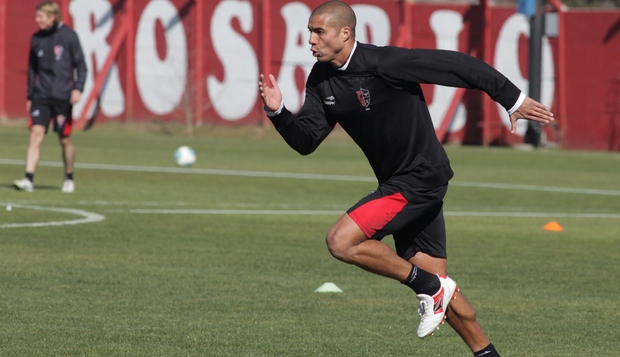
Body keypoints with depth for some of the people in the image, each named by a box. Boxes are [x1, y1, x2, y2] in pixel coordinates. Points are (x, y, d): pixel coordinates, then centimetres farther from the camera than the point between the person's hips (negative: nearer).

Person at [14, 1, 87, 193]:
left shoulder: (69, 36, -3)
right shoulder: (37, 39, 9)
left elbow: (81, 65, -1)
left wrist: (78, 88, -14)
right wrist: (30, 96, 16)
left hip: (62, 96, -3)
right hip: (41, 96, 3)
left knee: (65, 139, 4)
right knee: (36, 132, -12)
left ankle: (69, 178, 24)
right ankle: (29, 179, -17)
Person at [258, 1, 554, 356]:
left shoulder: (383, 63, -21)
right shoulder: (322, 80, 3)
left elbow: (457, 65, -17)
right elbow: (306, 140, 3)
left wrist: (513, 100, -14)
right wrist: (278, 111, -16)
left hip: (421, 178, -8)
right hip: (398, 182, 8)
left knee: (341, 241, -19)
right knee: (438, 286, 10)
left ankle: (428, 286, -6)